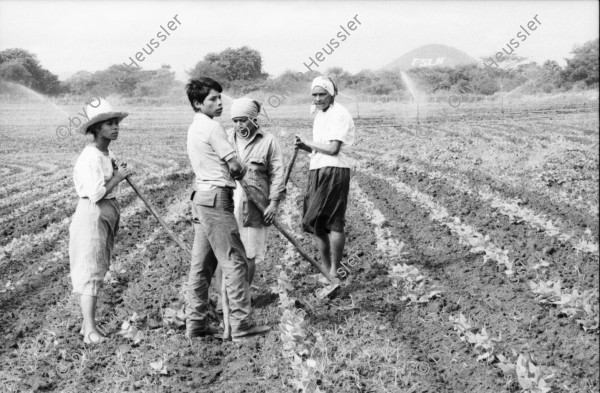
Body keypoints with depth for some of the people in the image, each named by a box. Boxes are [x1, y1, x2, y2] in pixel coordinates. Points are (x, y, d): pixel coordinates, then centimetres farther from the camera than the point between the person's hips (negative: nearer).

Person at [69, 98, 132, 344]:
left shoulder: (108, 155, 10)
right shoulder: (91, 157, -19)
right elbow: (96, 194, -24)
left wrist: (118, 170, 2)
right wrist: (118, 177, -16)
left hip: (108, 214, 10)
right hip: (92, 216, -10)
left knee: (98, 270, 14)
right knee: (90, 271, -7)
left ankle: (88, 325, 23)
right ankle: (90, 330, -3)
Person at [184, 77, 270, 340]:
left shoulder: (194, 128, 18)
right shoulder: (212, 127, -12)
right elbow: (235, 165, -11)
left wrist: (236, 171, 7)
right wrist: (243, 170, 10)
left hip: (201, 197, 10)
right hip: (216, 197, -10)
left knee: (202, 264, 11)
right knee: (234, 261, -7)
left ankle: (195, 323, 16)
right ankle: (241, 324, -5)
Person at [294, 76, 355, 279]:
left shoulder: (339, 114, -9)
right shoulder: (319, 115, 19)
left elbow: (333, 148, -17)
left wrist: (308, 143, -6)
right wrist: (305, 146, 1)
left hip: (334, 171, -9)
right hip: (317, 171, 9)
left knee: (333, 223, -8)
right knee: (318, 224, 10)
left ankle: (333, 271, 0)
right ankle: (328, 270, 19)